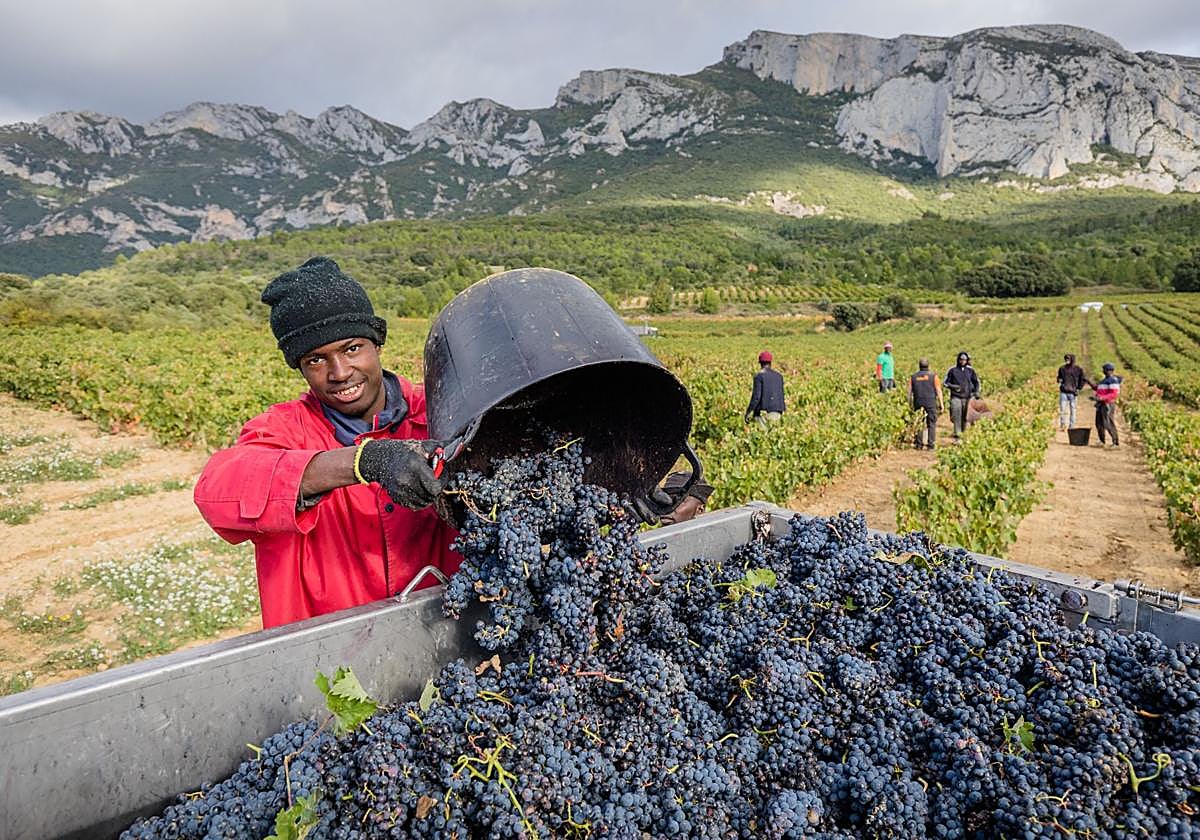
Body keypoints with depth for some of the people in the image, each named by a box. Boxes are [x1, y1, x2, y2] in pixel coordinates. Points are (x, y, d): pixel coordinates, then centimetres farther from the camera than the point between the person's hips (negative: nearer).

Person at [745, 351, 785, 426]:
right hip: (777, 413, 6)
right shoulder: (778, 376, 12)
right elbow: (781, 395, 14)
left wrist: (748, 413, -8)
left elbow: (756, 396, -14)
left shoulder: (759, 376, -7)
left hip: (764, 413, -6)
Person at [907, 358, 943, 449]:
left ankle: (918, 444, 8)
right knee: (931, 424, 4)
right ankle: (930, 444, 1)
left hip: (918, 403, 2)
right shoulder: (933, 376, 0)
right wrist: (941, 404, 4)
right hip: (931, 403, -2)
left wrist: (910, 404, 11)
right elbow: (938, 391, -1)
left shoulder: (913, 377, 6)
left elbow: (909, 392, 5)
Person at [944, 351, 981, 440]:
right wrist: (952, 386, -13)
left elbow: (976, 381, 18)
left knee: (965, 417, 8)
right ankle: (957, 434, -17)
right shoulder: (952, 370, 2)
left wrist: (976, 391, 3)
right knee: (956, 416, -14)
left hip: (967, 397, 2)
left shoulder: (970, 370, 8)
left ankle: (963, 432, 23)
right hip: (956, 397, -2)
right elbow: (945, 382, 6)